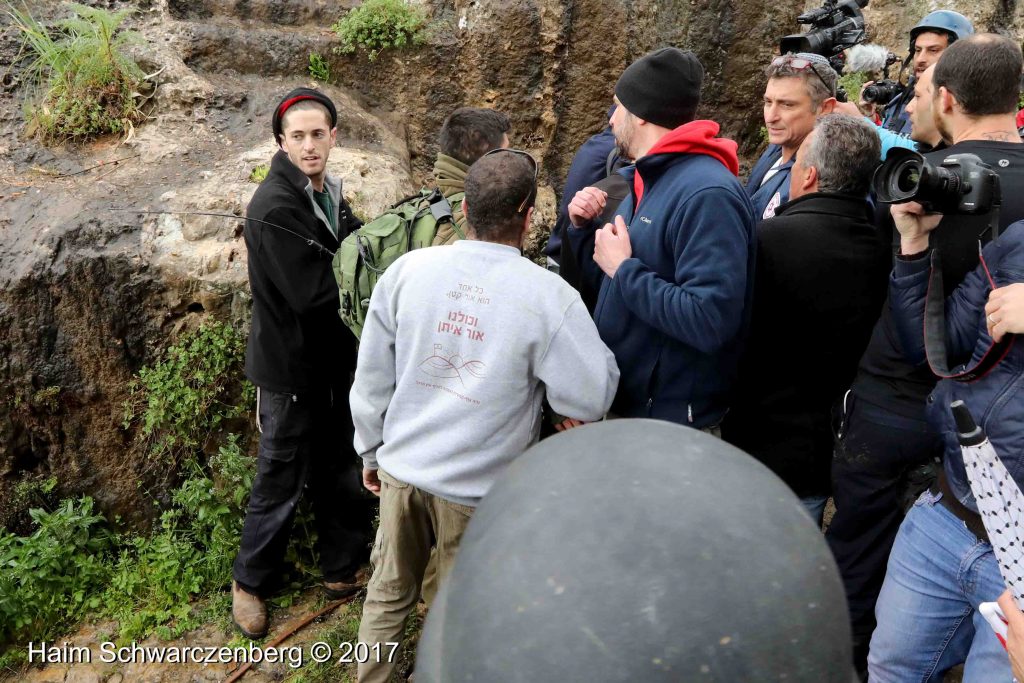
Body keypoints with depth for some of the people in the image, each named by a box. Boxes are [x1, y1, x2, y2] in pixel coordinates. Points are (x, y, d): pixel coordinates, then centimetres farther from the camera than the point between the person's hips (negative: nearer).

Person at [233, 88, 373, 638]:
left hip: (335, 361, 8)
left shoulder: (329, 194, 5)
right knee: (281, 479, 7)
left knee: (337, 470, 19)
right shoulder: (275, 206, -22)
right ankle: (250, 581, 29)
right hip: (291, 366, -8)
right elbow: (310, 292, -27)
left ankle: (341, 569, 36)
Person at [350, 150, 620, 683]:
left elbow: (371, 378, 1)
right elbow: (590, 400, -12)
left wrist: (371, 451, 15)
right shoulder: (549, 297, -19)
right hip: (478, 486, -3)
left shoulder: (408, 269, -8)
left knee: (388, 594, 23)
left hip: (402, 466, 4)